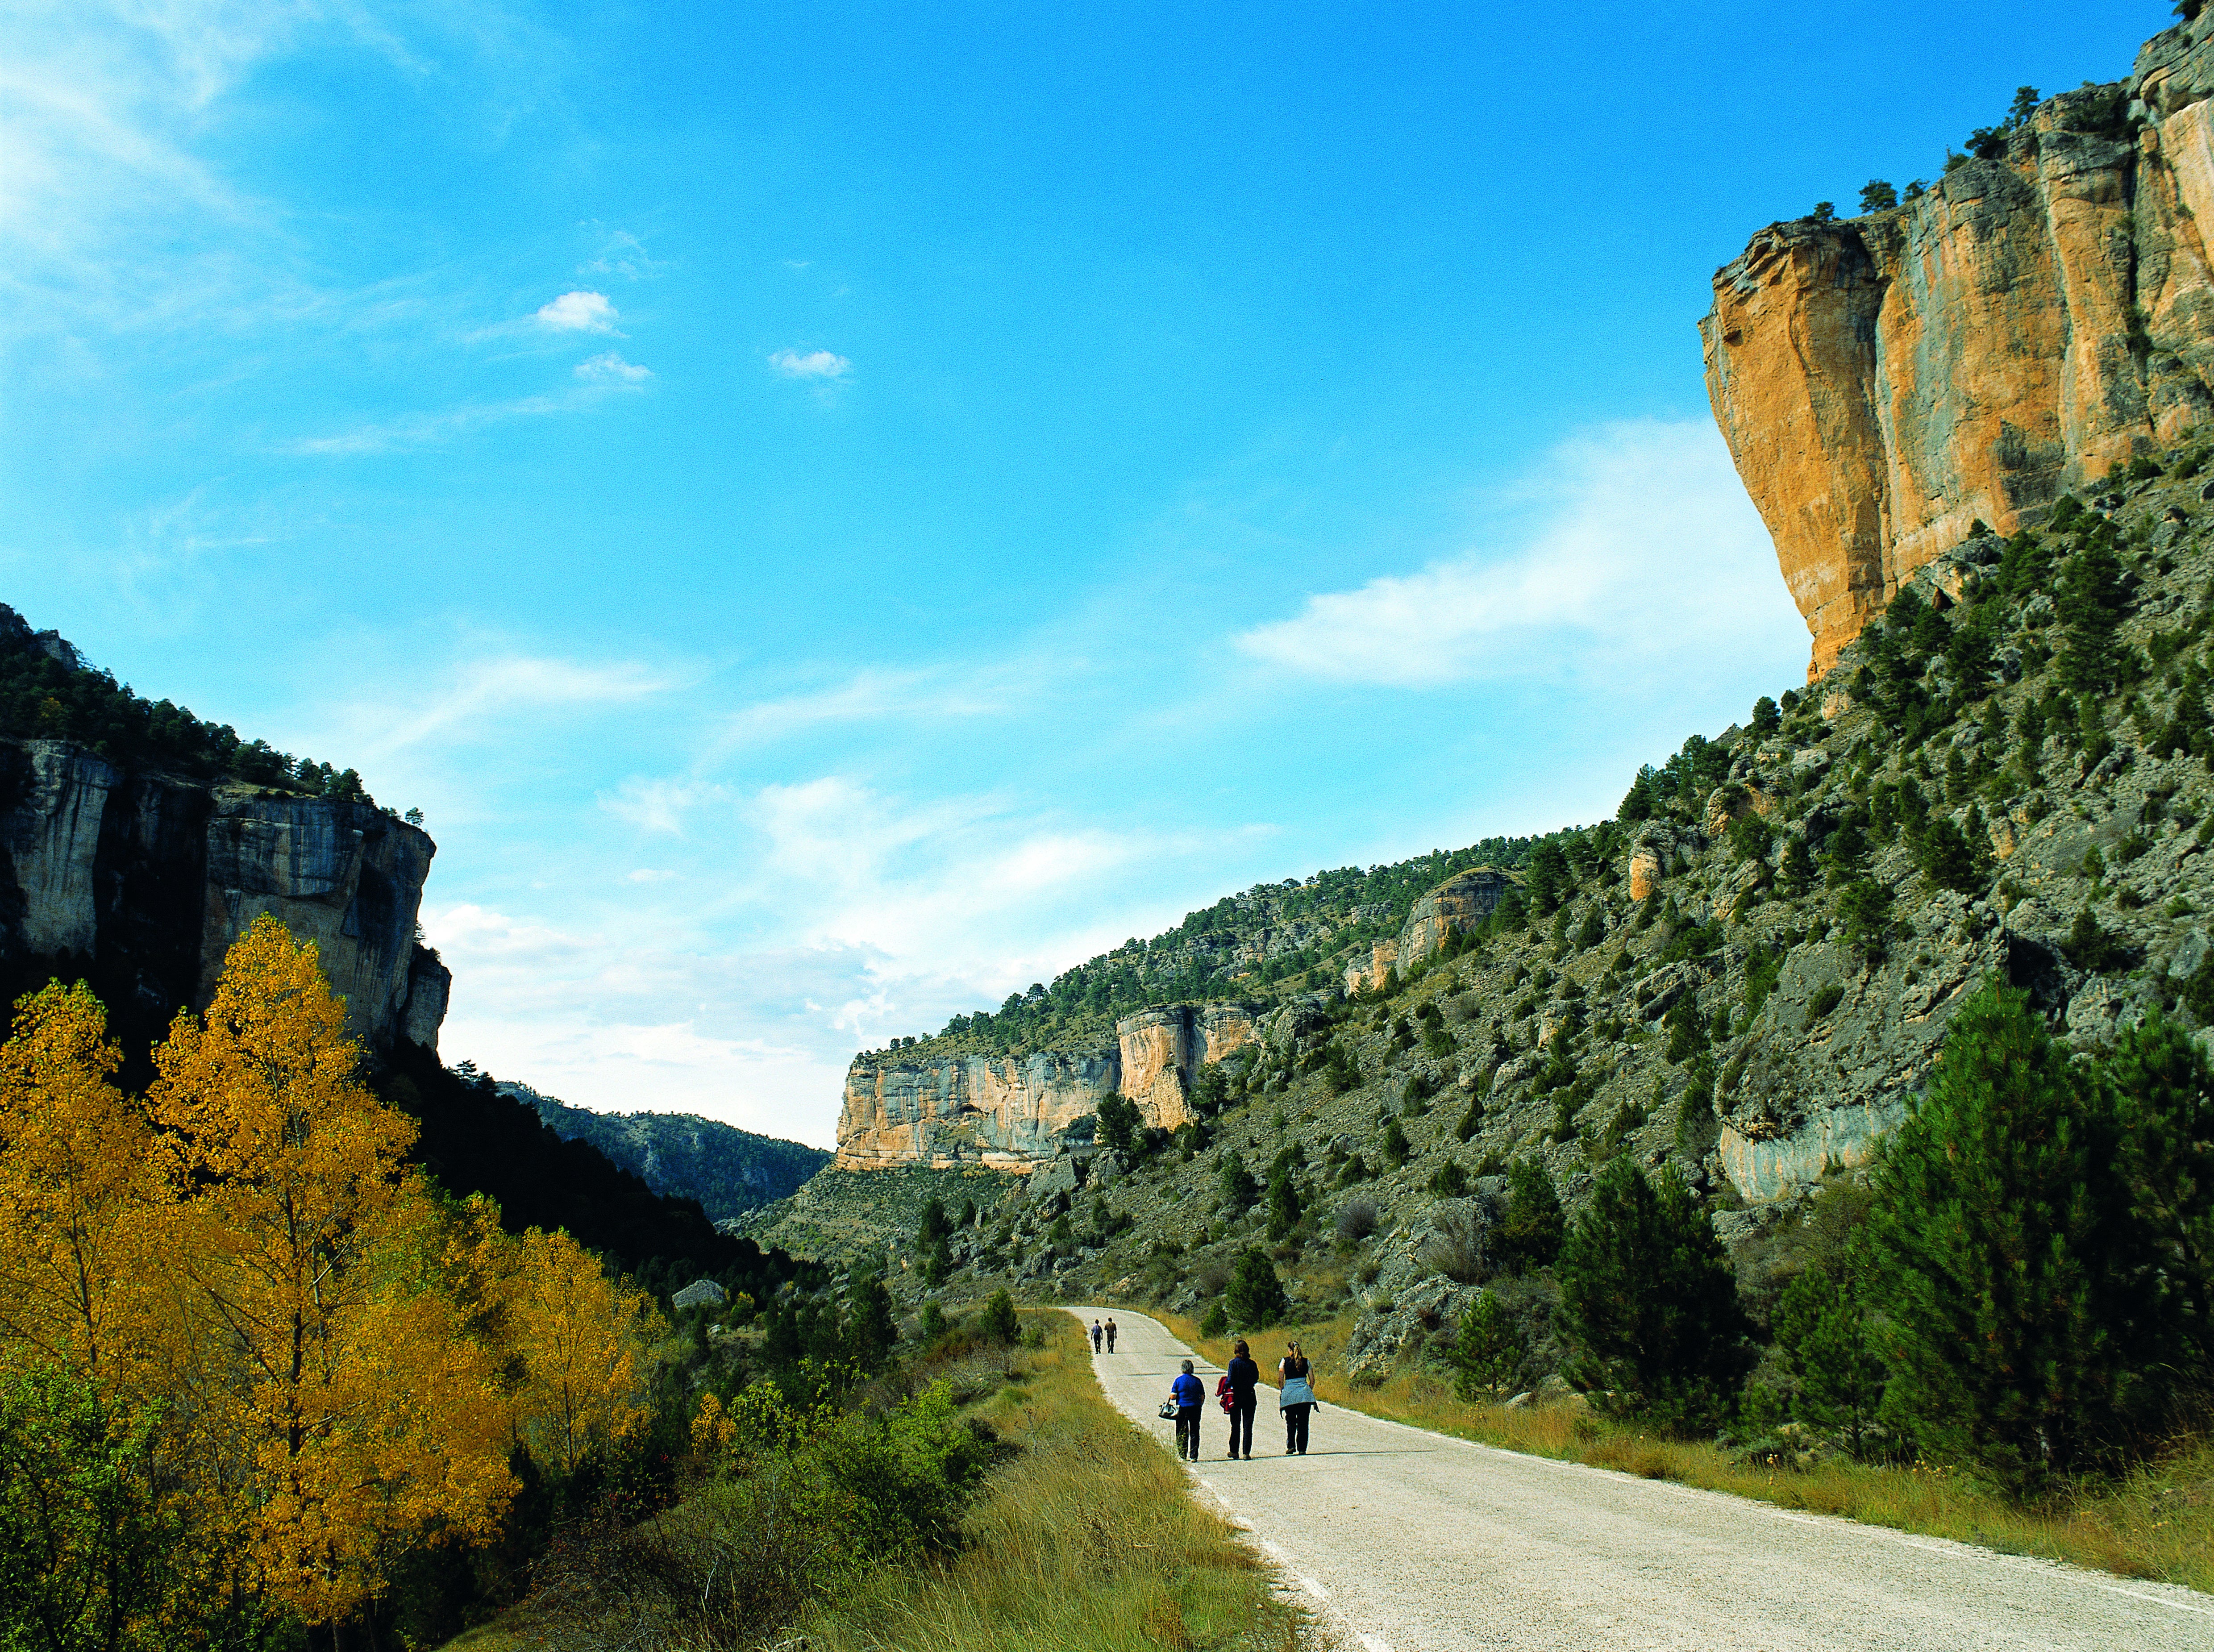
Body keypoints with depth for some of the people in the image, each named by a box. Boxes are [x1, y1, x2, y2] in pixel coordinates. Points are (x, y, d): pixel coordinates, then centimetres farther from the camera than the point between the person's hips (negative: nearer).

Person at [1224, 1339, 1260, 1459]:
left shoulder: (1234, 1363, -11)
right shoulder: (1252, 1364, -3)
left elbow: (1230, 1380, -16)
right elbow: (1256, 1379, 4)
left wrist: (1225, 1380, 4)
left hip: (1236, 1396, -1)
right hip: (1249, 1396, 1)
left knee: (1235, 1425, 11)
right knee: (1248, 1426, 4)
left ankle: (1235, 1452, 17)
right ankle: (1246, 1453, -1)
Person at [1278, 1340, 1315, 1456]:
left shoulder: (1285, 1361, 1)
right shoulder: (1306, 1361, 6)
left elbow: (1280, 1379, -3)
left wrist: (1282, 1391, 11)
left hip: (1289, 1394, -1)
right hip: (1305, 1394, 1)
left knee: (1290, 1422, 10)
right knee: (1303, 1423, 6)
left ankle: (1291, 1446, -4)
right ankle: (1302, 1449, 3)